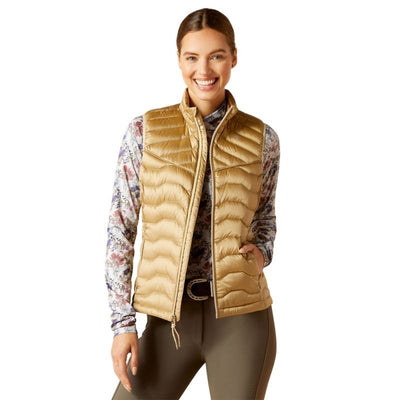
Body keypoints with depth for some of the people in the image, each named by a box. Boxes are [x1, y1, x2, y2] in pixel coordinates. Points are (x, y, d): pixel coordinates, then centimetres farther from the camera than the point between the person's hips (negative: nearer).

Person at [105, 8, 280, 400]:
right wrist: (123, 321, -3)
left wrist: (262, 253, -3)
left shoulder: (261, 138, 2)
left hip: (241, 318, 1)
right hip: (171, 318, 0)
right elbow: (120, 227, 1)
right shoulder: (145, 130, -1)